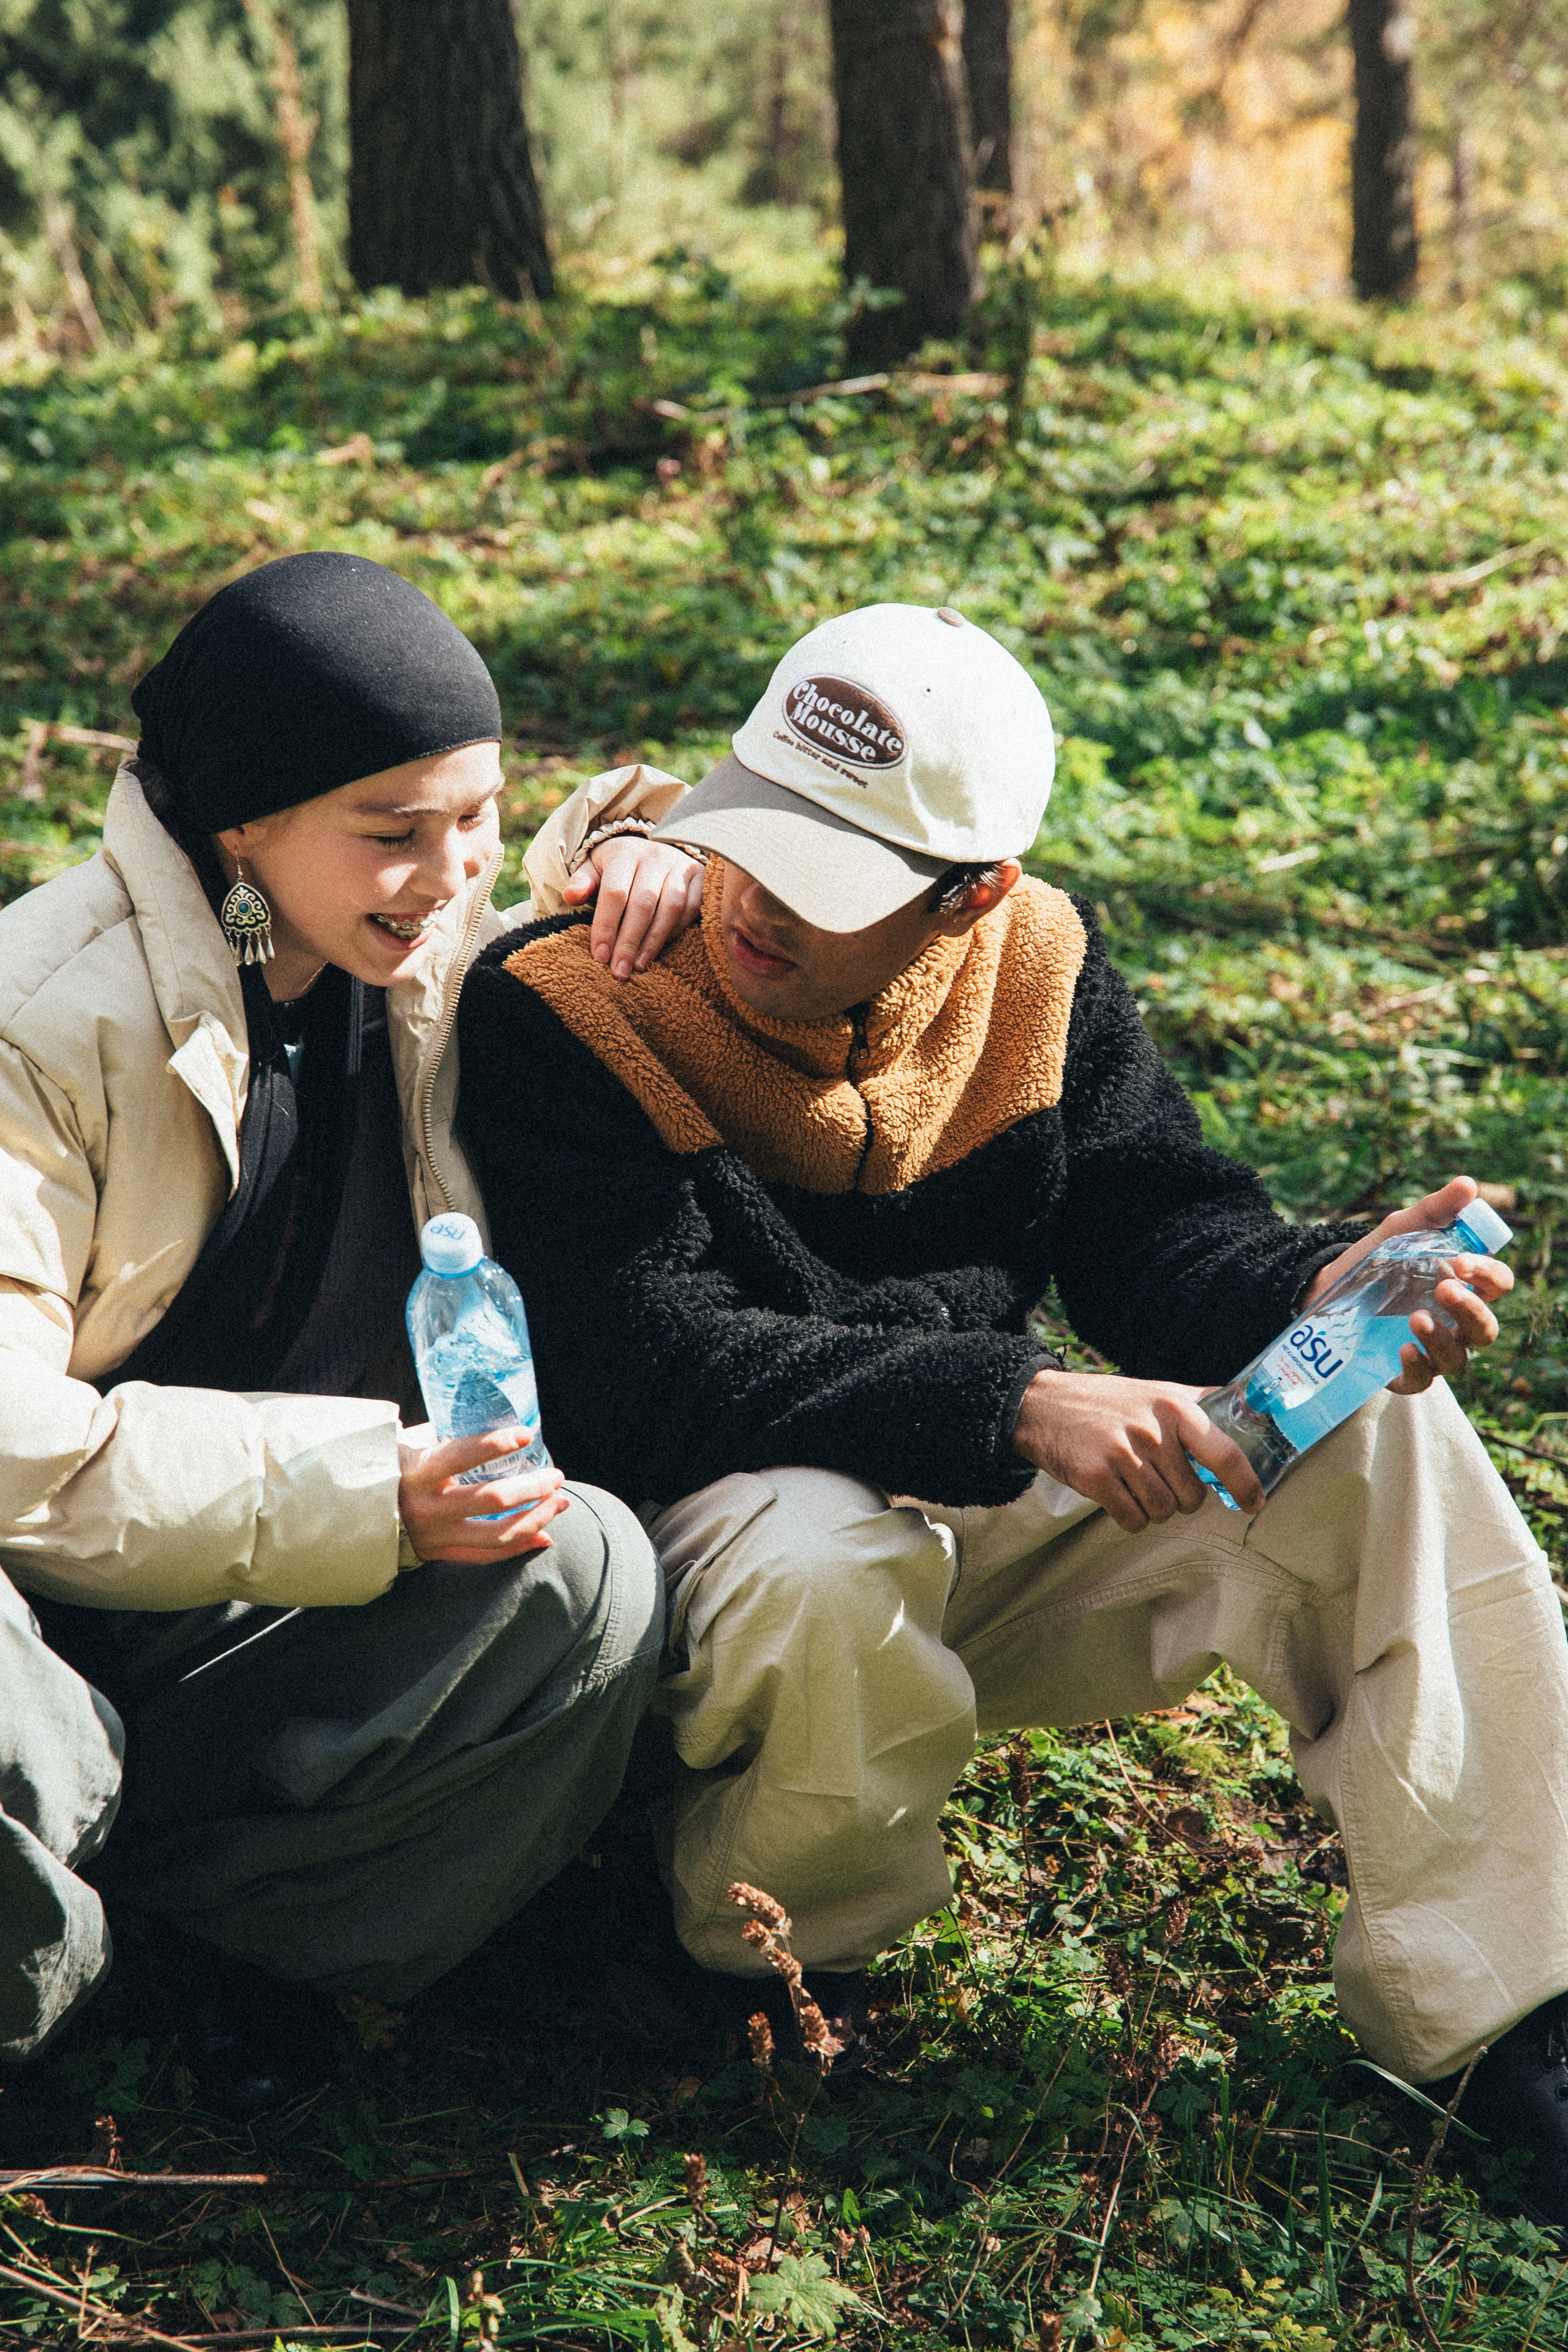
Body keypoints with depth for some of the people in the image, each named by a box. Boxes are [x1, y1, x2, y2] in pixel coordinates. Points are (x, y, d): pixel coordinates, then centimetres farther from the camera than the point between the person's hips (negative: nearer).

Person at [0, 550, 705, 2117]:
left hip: (279, 1621, 6)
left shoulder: (434, 958, 1)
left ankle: (211, 1891, -3)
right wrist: (358, 1490, -28)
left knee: (588, 1576, -25)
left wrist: (616, 852, -3)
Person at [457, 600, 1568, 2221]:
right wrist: (1016, 1408, -37)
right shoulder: (558, 1010, -19)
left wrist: (1320, 1290, -27)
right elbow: (649, 1372, -28)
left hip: (977, 1504, 5)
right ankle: (765, 1948, -6)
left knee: (1372, 1433, -14)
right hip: (708, 1523, -5)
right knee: (833, 1574, -41)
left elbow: (1153, 1234, -3)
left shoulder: (1033, 965, -3)